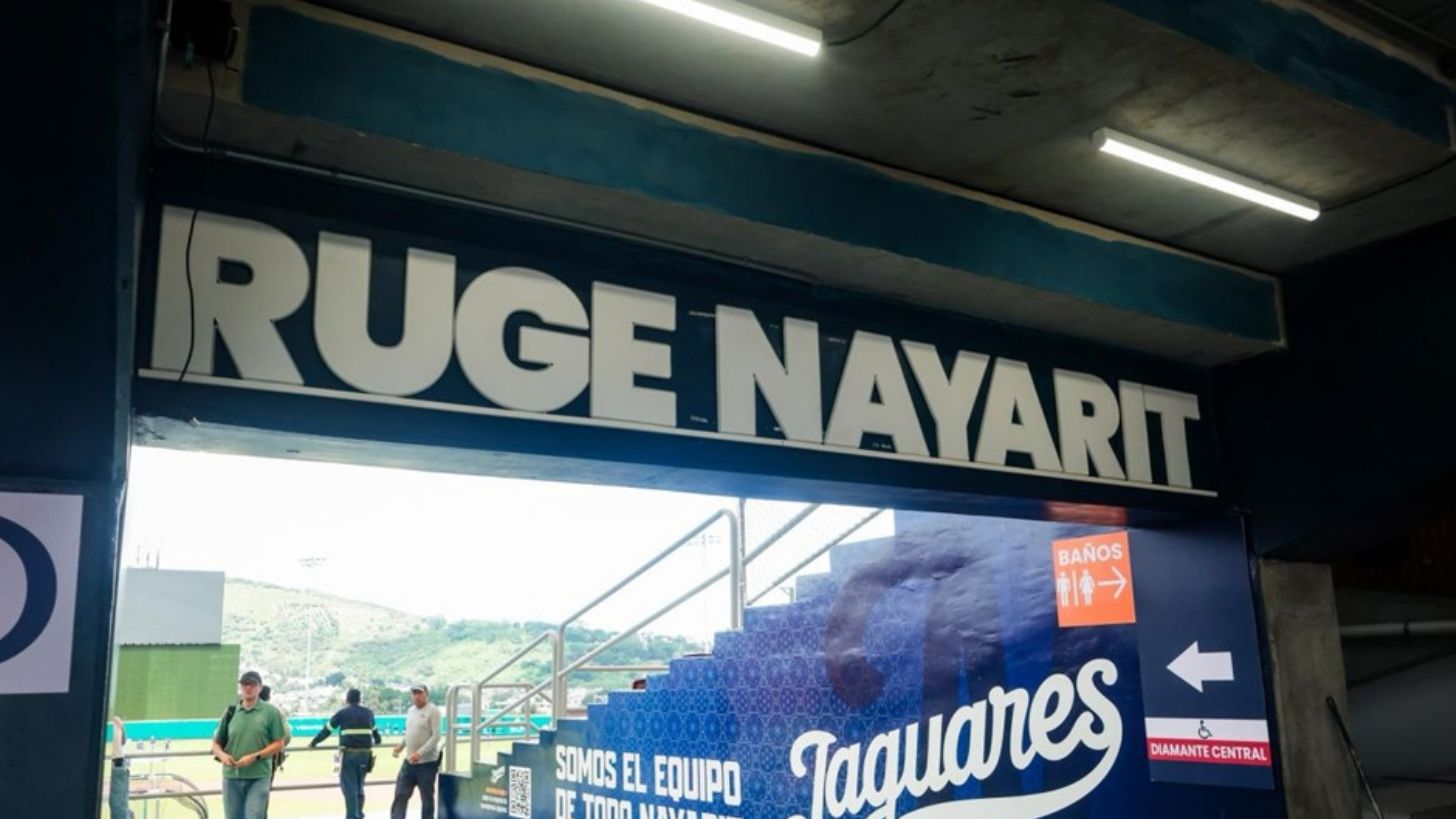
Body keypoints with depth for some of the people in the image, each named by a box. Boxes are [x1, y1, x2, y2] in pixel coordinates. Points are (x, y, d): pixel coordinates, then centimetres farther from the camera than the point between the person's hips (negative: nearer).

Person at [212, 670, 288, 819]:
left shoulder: (270, 712, 0)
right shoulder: (231, 712, 9)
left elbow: (278, 744, -1)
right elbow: (216, 743, 12)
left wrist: (254, 757, -14)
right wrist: (222, 755, -10)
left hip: (259, 777, -4)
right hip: (231, 777, 4)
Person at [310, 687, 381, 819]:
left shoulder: (342, 713, 1)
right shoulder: (368, 713, 14)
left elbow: (326, 730, 5)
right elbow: (374, 729, 31)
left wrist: (313, 743, 18)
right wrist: (377, 740, 51)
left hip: (349, 754, -5)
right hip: (365, 753, 5)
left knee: (349, 786, -3)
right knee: (359, 785, 18)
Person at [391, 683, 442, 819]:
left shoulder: (433, 711, -12)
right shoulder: (411, 710, 11)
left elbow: (436, 736, -17)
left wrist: (420, 753, -25)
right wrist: (401, 746, 6)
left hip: (427, 763, -7)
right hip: (409, 762, 7)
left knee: (427, 799, 5)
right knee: (400, 795, 1)